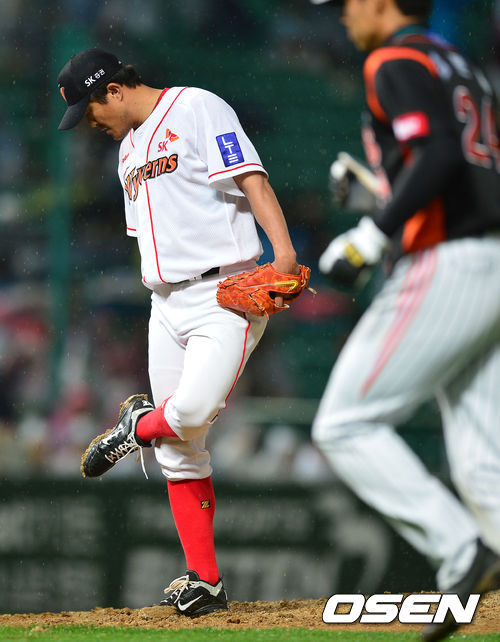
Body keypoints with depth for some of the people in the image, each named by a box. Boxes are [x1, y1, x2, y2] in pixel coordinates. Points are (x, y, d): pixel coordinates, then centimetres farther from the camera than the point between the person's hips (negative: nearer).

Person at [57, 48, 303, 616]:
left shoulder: (198, 110, -5)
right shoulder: (128, 149, 21)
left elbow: (252, 181, -15)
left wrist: (284, 253, -28)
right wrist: (167, 310, 13)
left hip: (226, 293, -8)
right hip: (167, 306, 8)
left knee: (192, 413, -26)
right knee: (179, 449, 3)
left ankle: (140, 426, 8)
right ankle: (205, 582, 8)